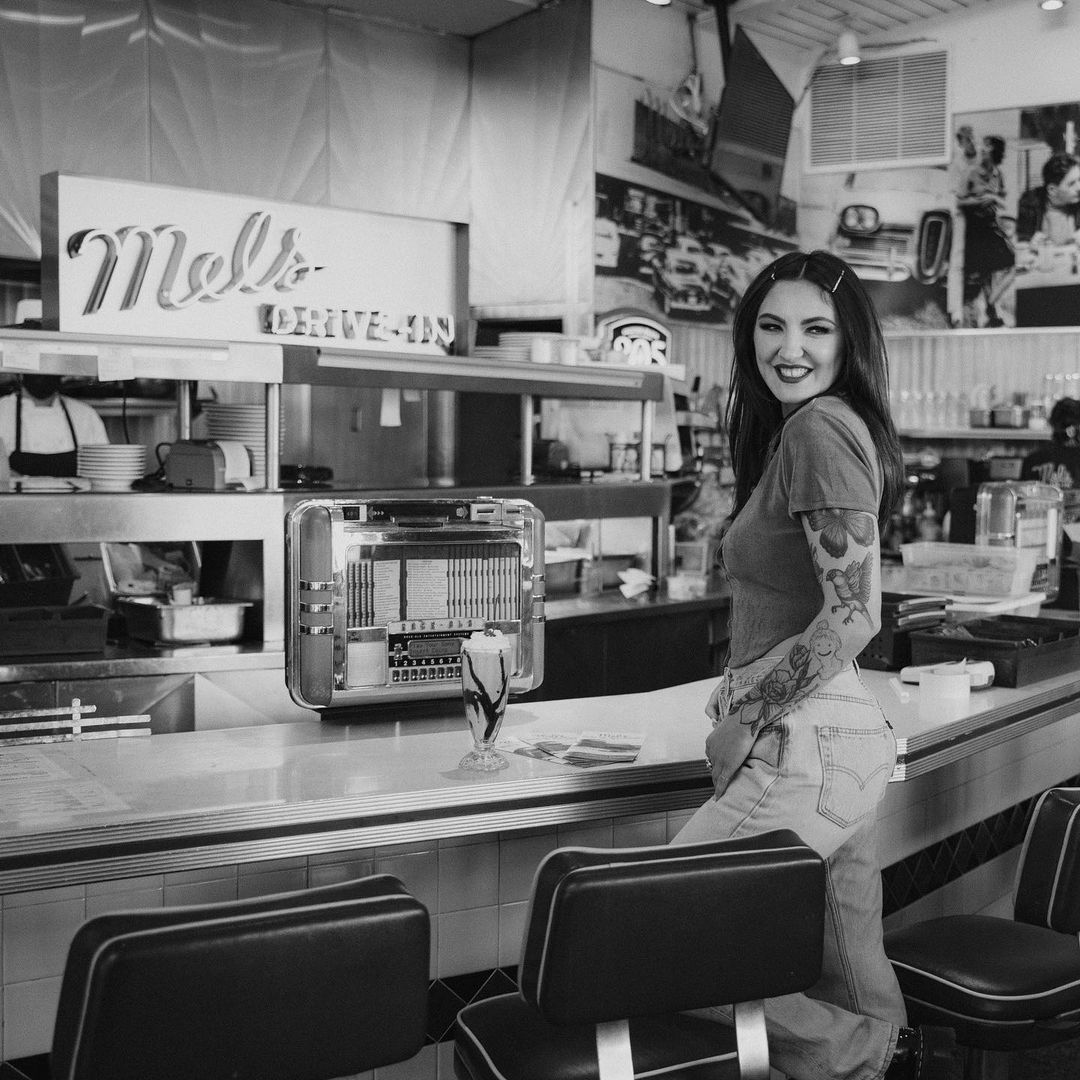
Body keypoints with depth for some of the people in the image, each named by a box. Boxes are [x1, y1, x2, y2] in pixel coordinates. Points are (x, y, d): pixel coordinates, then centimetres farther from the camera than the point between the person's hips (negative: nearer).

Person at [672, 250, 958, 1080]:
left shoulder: (819, 427, -14)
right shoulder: (804, 427, 15)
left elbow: (853, 618, -21)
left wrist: (744, 720, -13)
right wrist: (746, 698, 14)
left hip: (807, 751, -10)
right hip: (851, 738, 10)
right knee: (857, 992, 16)